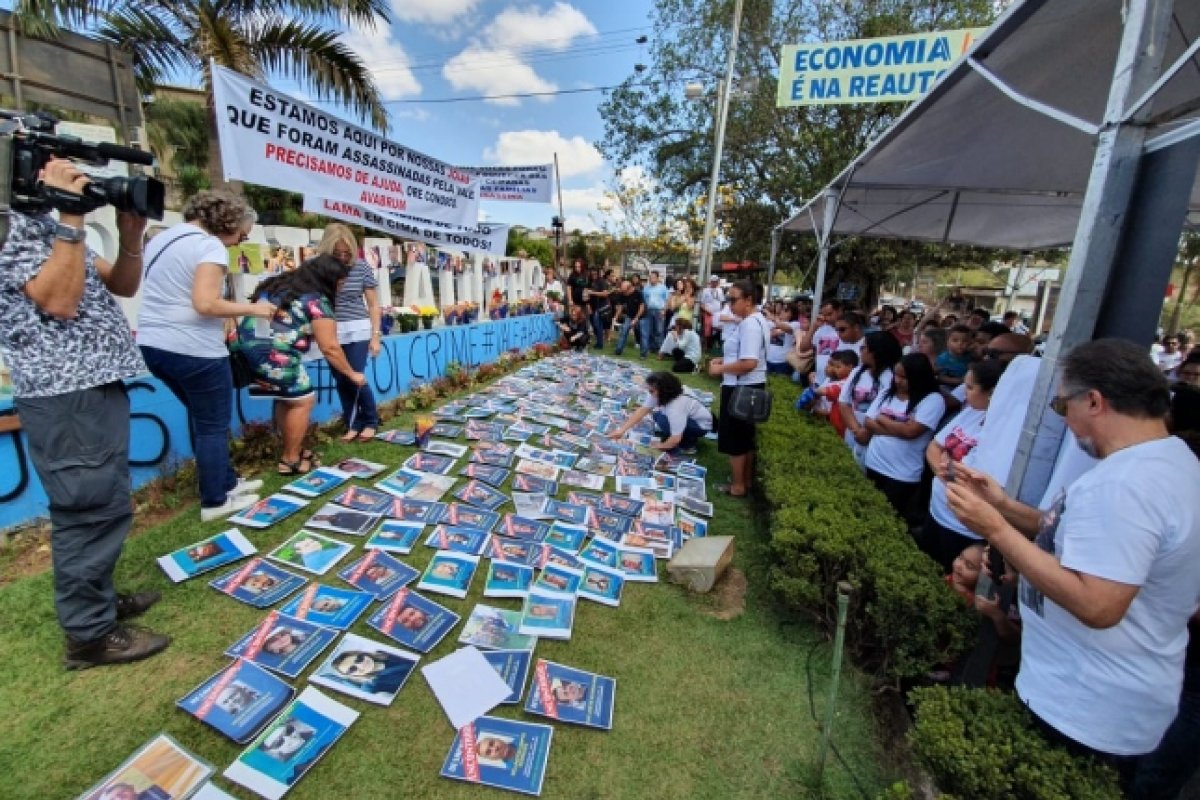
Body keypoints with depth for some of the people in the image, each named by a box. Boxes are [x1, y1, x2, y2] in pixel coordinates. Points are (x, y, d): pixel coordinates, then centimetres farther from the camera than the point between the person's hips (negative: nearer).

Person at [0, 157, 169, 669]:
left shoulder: (48, 224, 18)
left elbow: (122, 287, 17)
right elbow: (59, 300, -21)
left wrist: (130, 236, 0)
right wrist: (72, 217, -18)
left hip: (96, 384, 10)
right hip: (66, 395, -10)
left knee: (101, 506, 18)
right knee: (93, 510, -3)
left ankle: (99, 599, 34)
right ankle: (89, 634, 12)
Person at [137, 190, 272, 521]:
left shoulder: (160, 238, 17)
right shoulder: (210, 246, -13)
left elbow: (162, 294, 25)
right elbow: (205, 304, -24)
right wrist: (252, 309, -12)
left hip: (153, 345, 10)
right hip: (193, 350, -9)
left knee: (200, 416, 21)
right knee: (213, 425, 4)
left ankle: (227, 482, 32)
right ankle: (215, 502, 15)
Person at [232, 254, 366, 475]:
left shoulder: (281, 284, 22)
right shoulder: (317, 302, -4)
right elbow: (330, 348, -6)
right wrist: (352, 374, 3)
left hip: (244, 346, 9)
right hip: (272, 355, -9)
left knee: (286, 399, 21)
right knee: (303, 400, 4)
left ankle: (293, 450, 32)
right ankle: (290, 460, 12)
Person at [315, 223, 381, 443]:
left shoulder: (362, 267, -3)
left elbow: (373, 305, 1)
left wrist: (376, 335, -3)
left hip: (357, 331, -2)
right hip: (331, 332, 2)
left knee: (355, 379, -7)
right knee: (341, 382, 6)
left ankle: (371, 421, 14)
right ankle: (352, 425, 20)